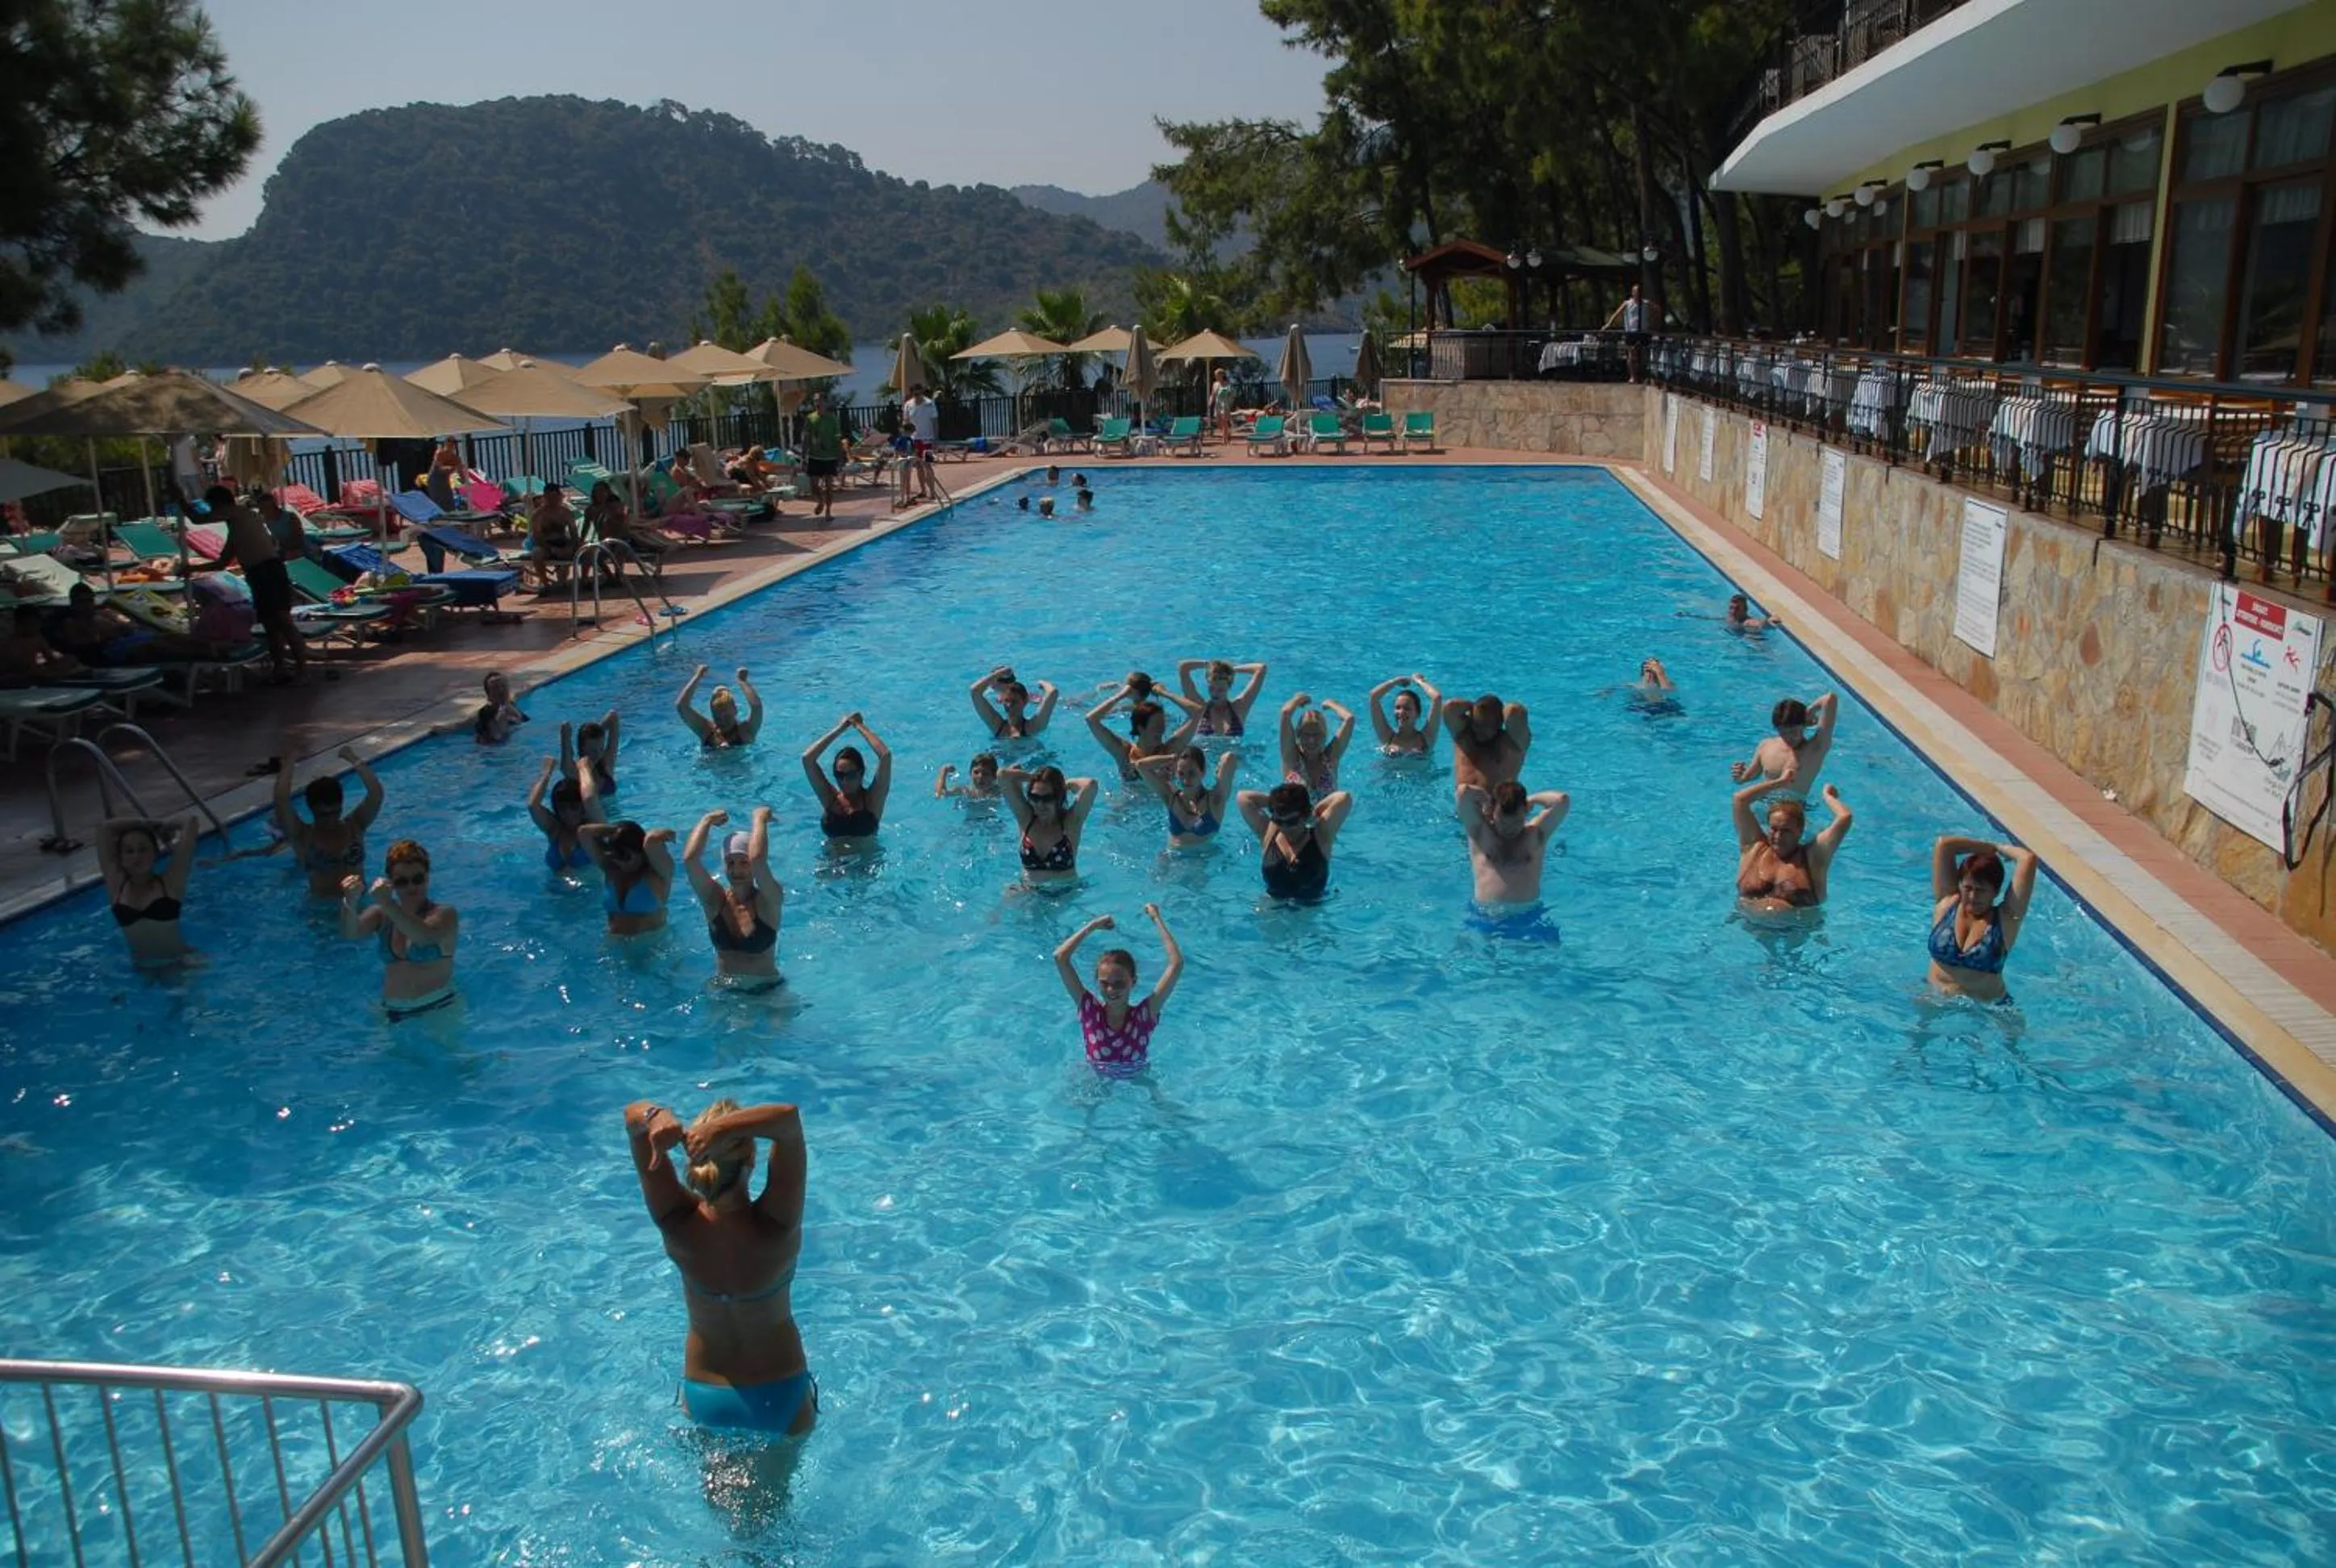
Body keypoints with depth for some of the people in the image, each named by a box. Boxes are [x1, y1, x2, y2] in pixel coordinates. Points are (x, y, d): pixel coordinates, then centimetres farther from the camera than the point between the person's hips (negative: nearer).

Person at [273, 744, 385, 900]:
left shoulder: (354, 827, 3)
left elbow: (376, 793, -7)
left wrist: (355, 760, -6)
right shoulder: (302, 836, -2)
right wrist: (288, 765, -5)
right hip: (321, 904, 0)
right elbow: (281, 800, -15)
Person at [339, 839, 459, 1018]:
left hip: (439, 1009, -4)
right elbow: (351, 934, -11)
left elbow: (426, 936, -26)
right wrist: (350, 904, -33)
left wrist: (388, 904, -38)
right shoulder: (381, 915, 8)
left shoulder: (445, 914, -5)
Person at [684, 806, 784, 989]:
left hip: (767, 989, -2)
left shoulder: (769, 901, -10)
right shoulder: (714, 900, -2)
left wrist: (760, 818, -14)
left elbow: (757, 859, -28)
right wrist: (707, 820, -6)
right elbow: (689, 859, -17)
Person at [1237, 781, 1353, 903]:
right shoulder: (1268, 834, -1)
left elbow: (1344, 798, -17)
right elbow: (1243, 797, -1)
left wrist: (1315, 812, -4)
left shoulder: (1321, 837, -7)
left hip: (1312, 907, 0)